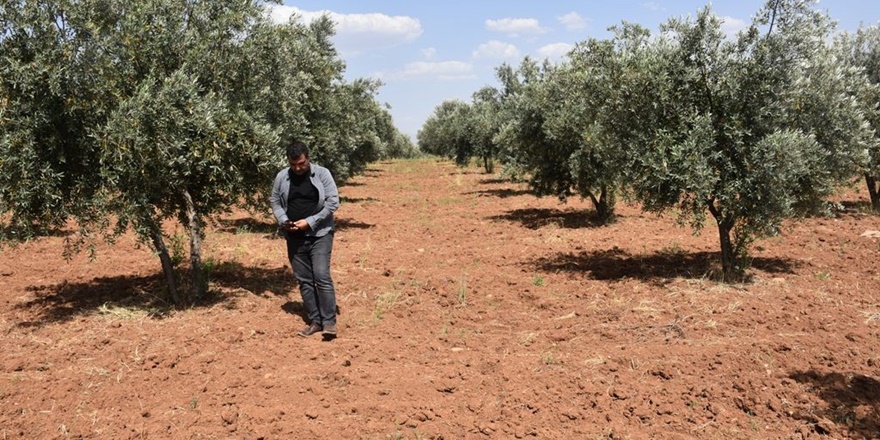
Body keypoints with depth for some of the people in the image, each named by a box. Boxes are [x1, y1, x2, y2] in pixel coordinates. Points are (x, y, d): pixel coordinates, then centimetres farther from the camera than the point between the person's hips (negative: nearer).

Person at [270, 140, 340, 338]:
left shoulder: (322, 174, -7)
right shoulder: (282, 177, 3)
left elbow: (333, 202, -9)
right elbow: (275, 202, 12)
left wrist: (310, 222, -14)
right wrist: (283, 221, -8)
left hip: (319, 234, -4)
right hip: (294, 238, 4)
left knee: (321, 276, -12)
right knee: (304, 280, 8)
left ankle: (329, 321, -3)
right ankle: (315, 321, 17)